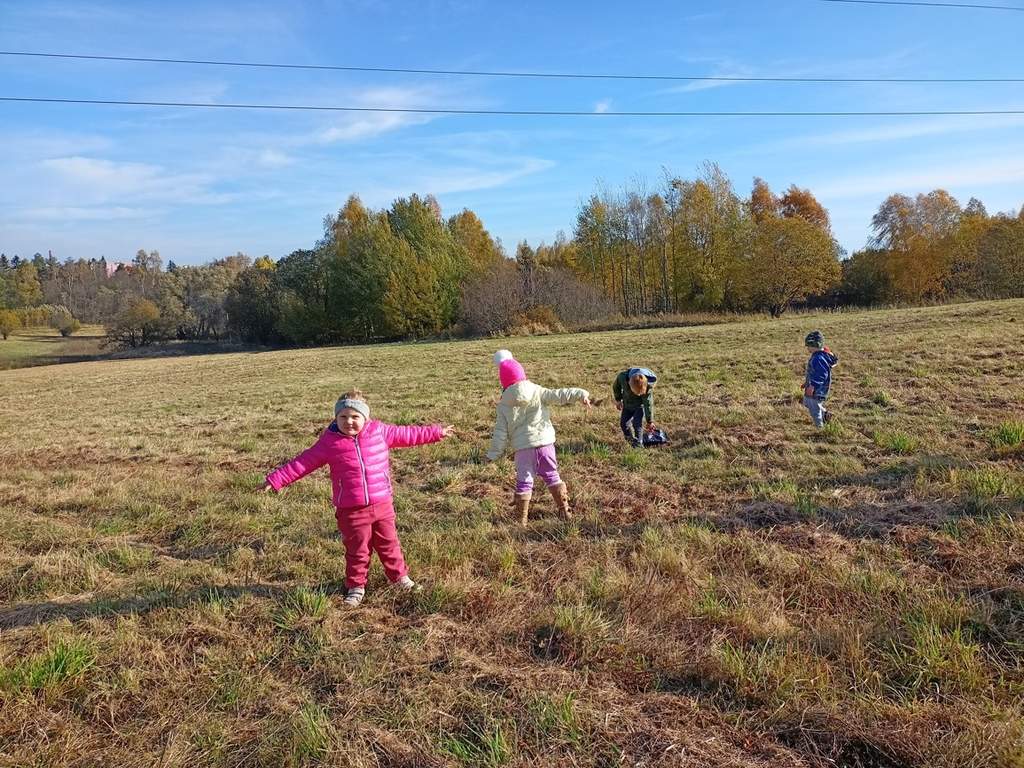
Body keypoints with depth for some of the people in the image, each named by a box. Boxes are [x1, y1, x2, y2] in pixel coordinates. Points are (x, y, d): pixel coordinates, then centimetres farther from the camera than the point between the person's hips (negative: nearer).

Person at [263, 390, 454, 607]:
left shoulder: (380, 431, -1)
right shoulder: (329, 442, -7)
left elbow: (407, 434, 9)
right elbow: (303, 463, -2)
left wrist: (436, 432, 14)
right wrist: (276, 479, -4)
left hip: (382, 505, 2)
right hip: (351, 510, -2)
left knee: (389, 543, 15)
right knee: (357, 550, 9)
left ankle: (400, 577, 33)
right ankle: (356, 587, 27)